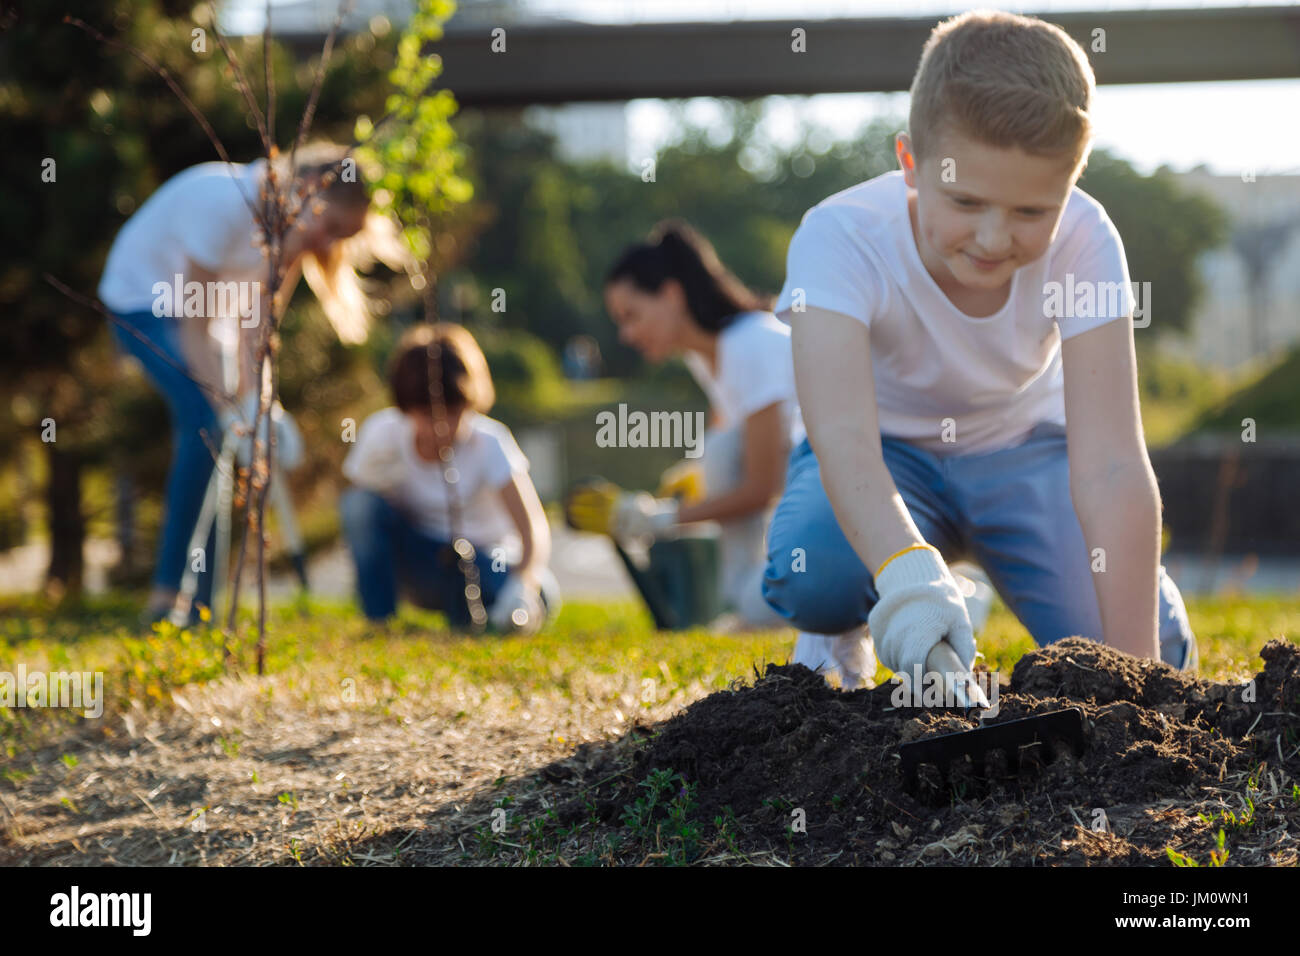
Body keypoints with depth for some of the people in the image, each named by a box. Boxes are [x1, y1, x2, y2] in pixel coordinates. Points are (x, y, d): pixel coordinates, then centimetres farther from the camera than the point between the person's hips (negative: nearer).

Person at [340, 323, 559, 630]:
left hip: (480, 557, 0)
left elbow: (532, 527, -29)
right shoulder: (382, 435, -16)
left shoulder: (489, 442, -21)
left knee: (542, 598, -31)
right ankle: (379, 622, -16)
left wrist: (523, 584, -47)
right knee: (359, 502, -27)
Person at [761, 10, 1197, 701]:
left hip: (1022, 445, 1)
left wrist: (1135, 670, -42)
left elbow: (1111, 467, -33)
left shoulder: (1081, 241, -27)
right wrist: (908, 571, -66)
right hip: (890, 453, -1)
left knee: (1160, 650, -21)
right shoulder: (841, 236, -31)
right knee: (816, 575, -36)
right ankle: (839, 644, 2)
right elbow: (842, 437, -46)